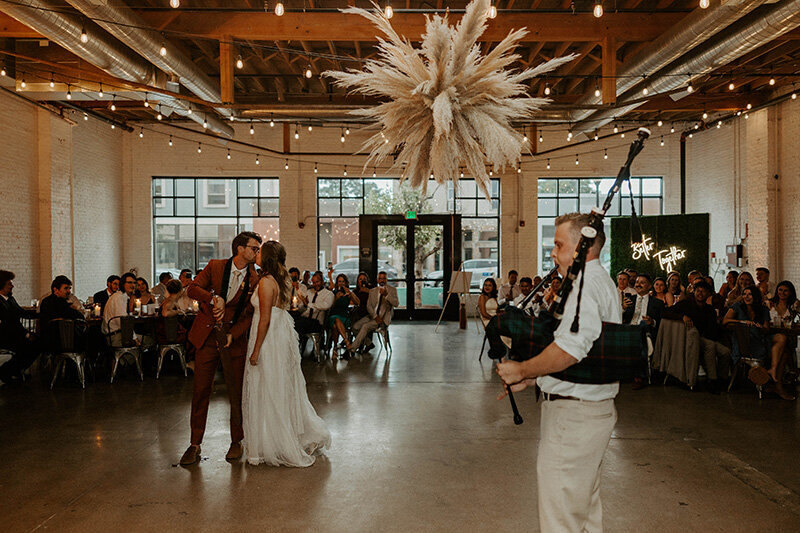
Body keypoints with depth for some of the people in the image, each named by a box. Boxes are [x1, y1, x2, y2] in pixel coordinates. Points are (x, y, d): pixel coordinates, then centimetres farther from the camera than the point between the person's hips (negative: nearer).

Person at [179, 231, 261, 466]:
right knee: (201, 391, 3)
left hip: (235, 340, 0)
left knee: (236, 392, 5)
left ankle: (236, 442, 21)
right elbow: (192, 288, -5)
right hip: (207, 337, 0)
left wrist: (232, 335, -15)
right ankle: (195, 444, 15)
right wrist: (214, 298, -22)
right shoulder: (215, 266, 0)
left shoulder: (254, 280, -1)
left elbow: (251, 314, -2)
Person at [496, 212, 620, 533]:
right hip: (594, 408, 11)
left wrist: (522, 370, -15)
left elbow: (568, 349, -31)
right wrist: (530, 380, 15)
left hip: (573, 415, -11)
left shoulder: (585, 285, -18)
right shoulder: (601, 282, 17)